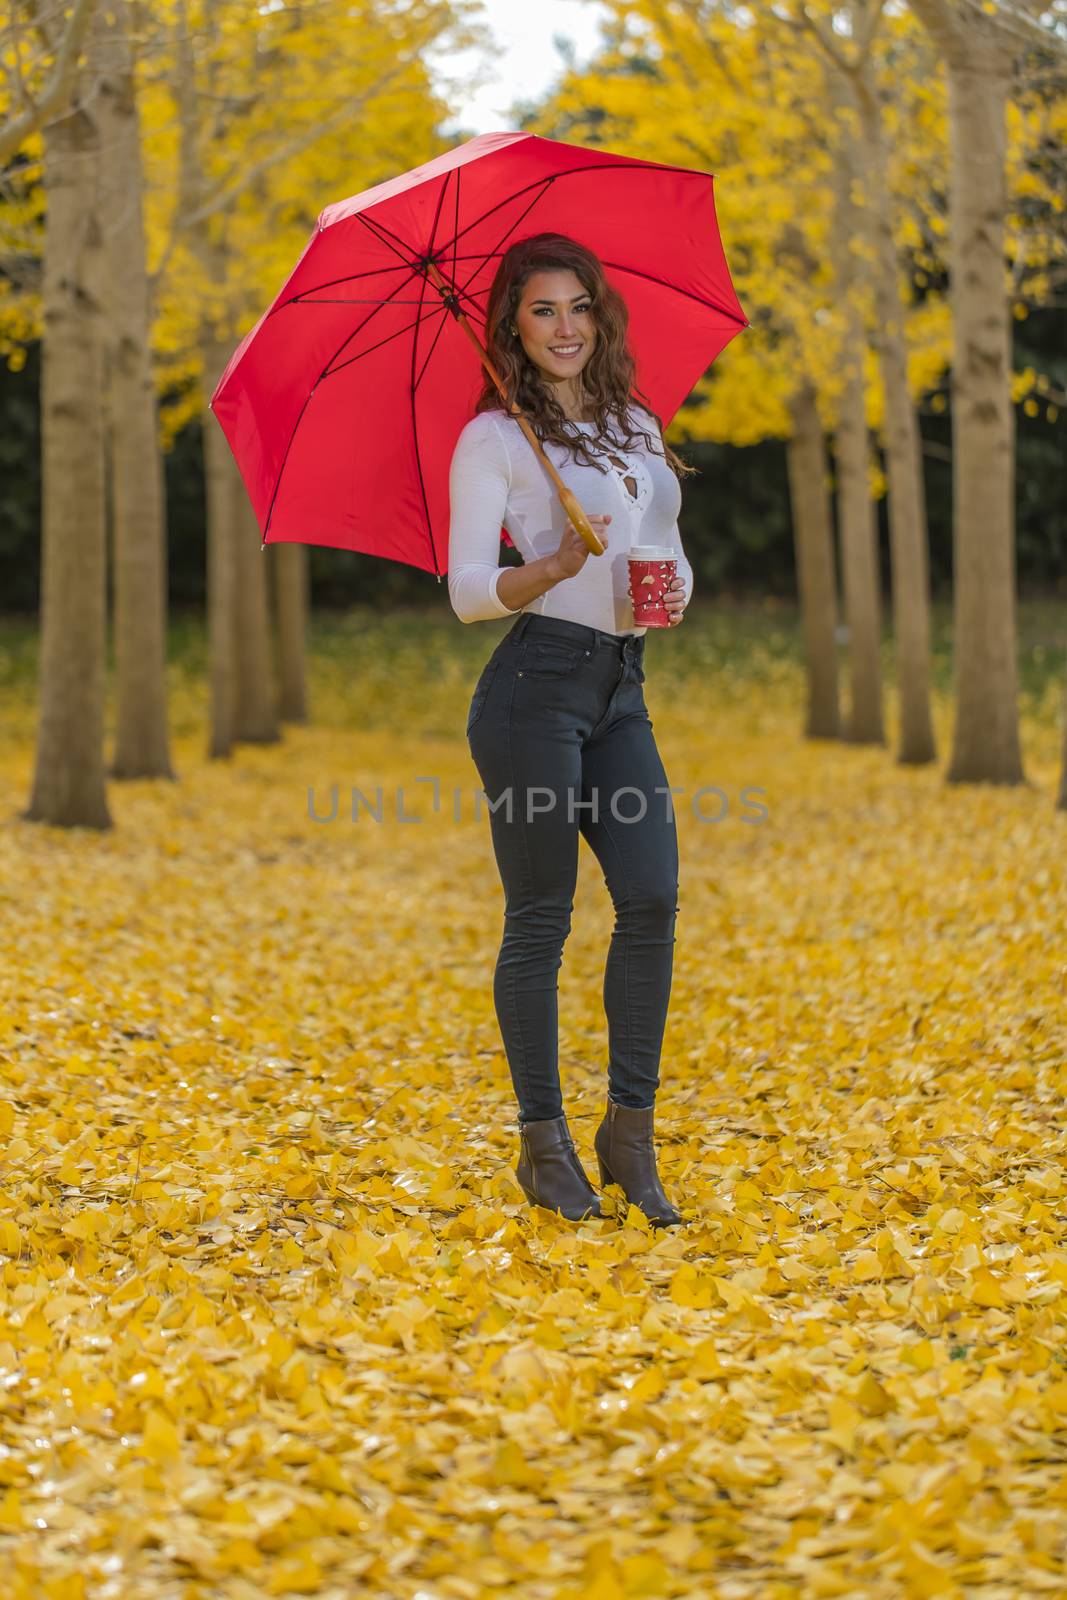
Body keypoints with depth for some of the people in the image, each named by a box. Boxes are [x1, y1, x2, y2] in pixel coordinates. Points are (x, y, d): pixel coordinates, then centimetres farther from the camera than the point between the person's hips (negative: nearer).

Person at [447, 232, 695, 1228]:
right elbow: (466, 591, -6)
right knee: (540, 915, -1)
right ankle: (544, 1144, 8)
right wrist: (550, 571, -24)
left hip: (620, 689, 6)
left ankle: (629, 1129, 4)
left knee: (653, 894, -6)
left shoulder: (640, 427, 18)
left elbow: (674, 552, 22)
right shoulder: (493, 439, -1)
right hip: (537, 684, -5)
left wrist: (672, 589, -1)